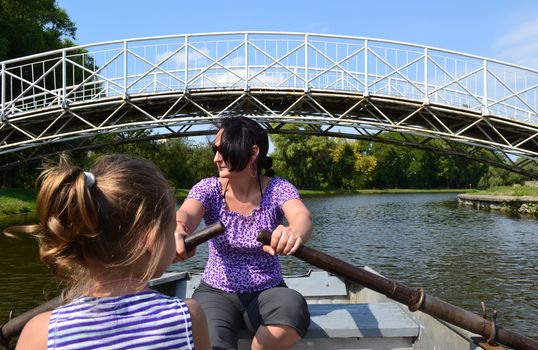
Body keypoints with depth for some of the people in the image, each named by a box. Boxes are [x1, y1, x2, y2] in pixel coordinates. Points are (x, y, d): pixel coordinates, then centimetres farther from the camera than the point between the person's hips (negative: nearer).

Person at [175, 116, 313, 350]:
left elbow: (302, 216, -30)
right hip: (216, 293, 0)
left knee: (294, 308, -32)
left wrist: (294, 234, -56)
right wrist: (176, 232, -54)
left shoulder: (278, 189, -9)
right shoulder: (208, 189, -7)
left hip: (267, 292, 1)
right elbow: (186, 214, -27)